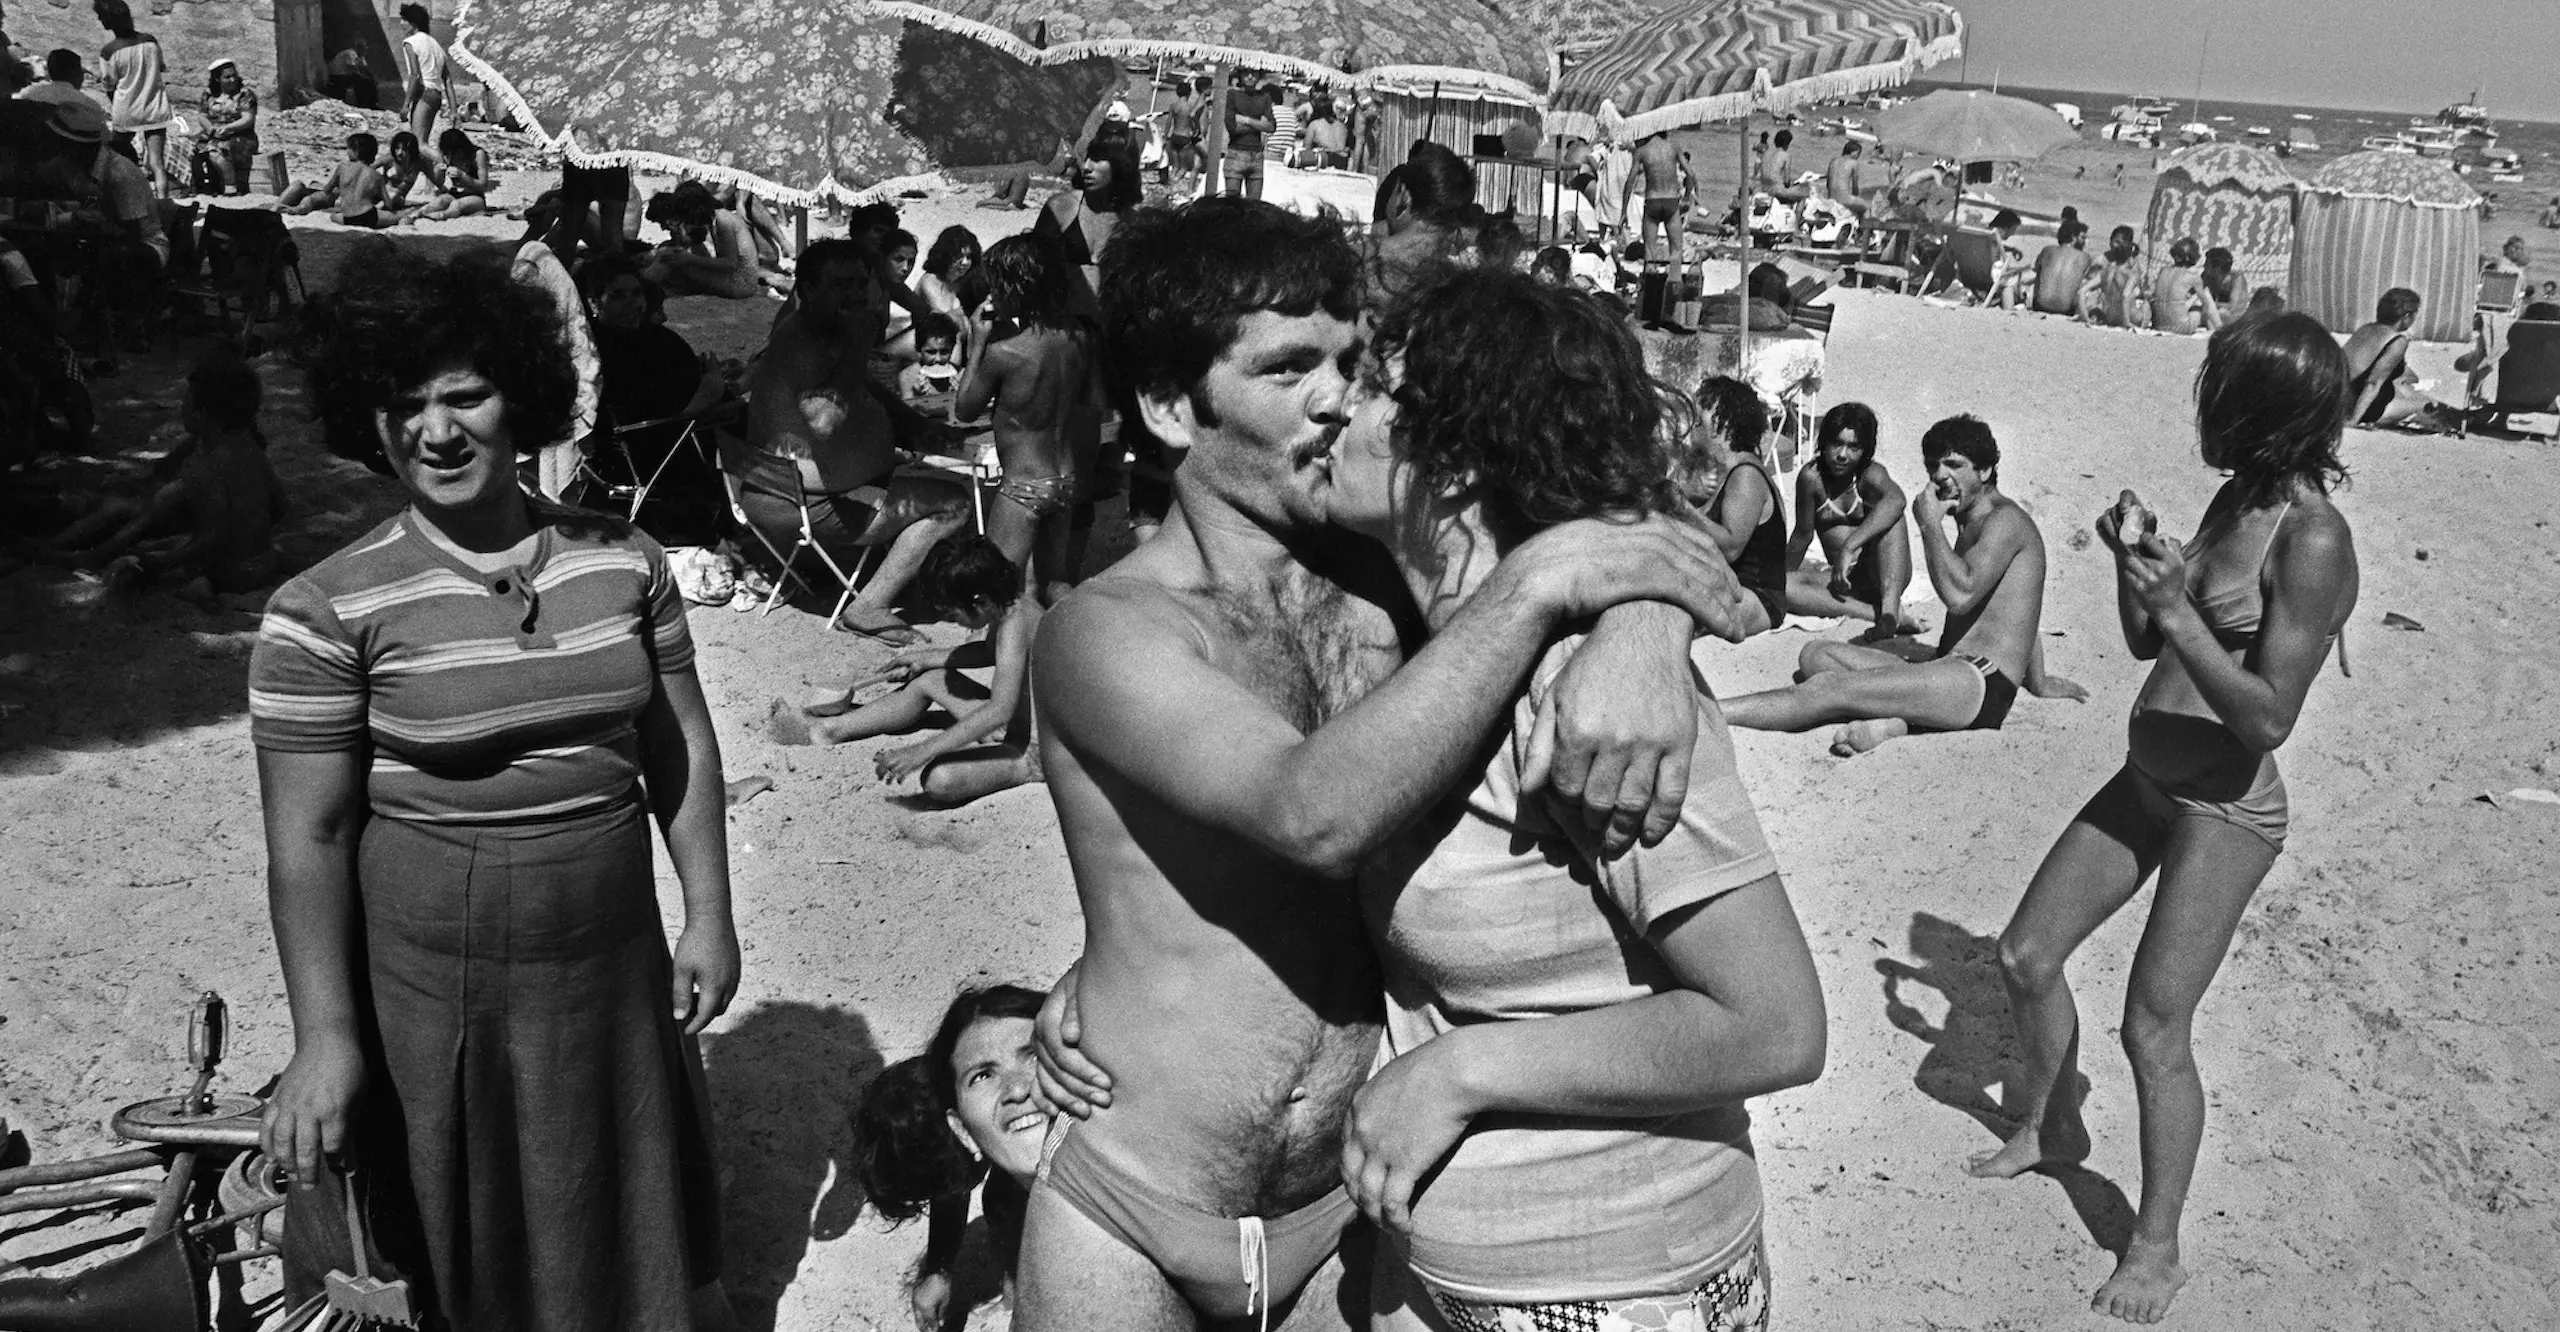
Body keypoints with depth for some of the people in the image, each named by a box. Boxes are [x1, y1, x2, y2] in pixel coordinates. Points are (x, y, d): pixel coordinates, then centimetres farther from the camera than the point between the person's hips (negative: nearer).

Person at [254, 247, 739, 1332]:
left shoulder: (623, 561, -1)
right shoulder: (329, 609, -12)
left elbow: (680, 742, 6)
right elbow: (307, 839, -11)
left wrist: (708, 912, 4)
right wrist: (325, 1037, -12)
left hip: (616, 975, 3)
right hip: (432, 992, -3)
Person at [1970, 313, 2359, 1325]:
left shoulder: (2312, 540, -20)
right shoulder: (2235, 498, 5)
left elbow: (2269, 717, -23)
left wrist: (2177, 610, -27)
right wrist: (2133, 561, -5)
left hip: (2227, 809, -9)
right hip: (2147, 780, 9)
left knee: (2154, 1027, -5)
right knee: (2025, 956, 14)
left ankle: (2155, 1250, 13)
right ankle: (2052, 1128, 38)